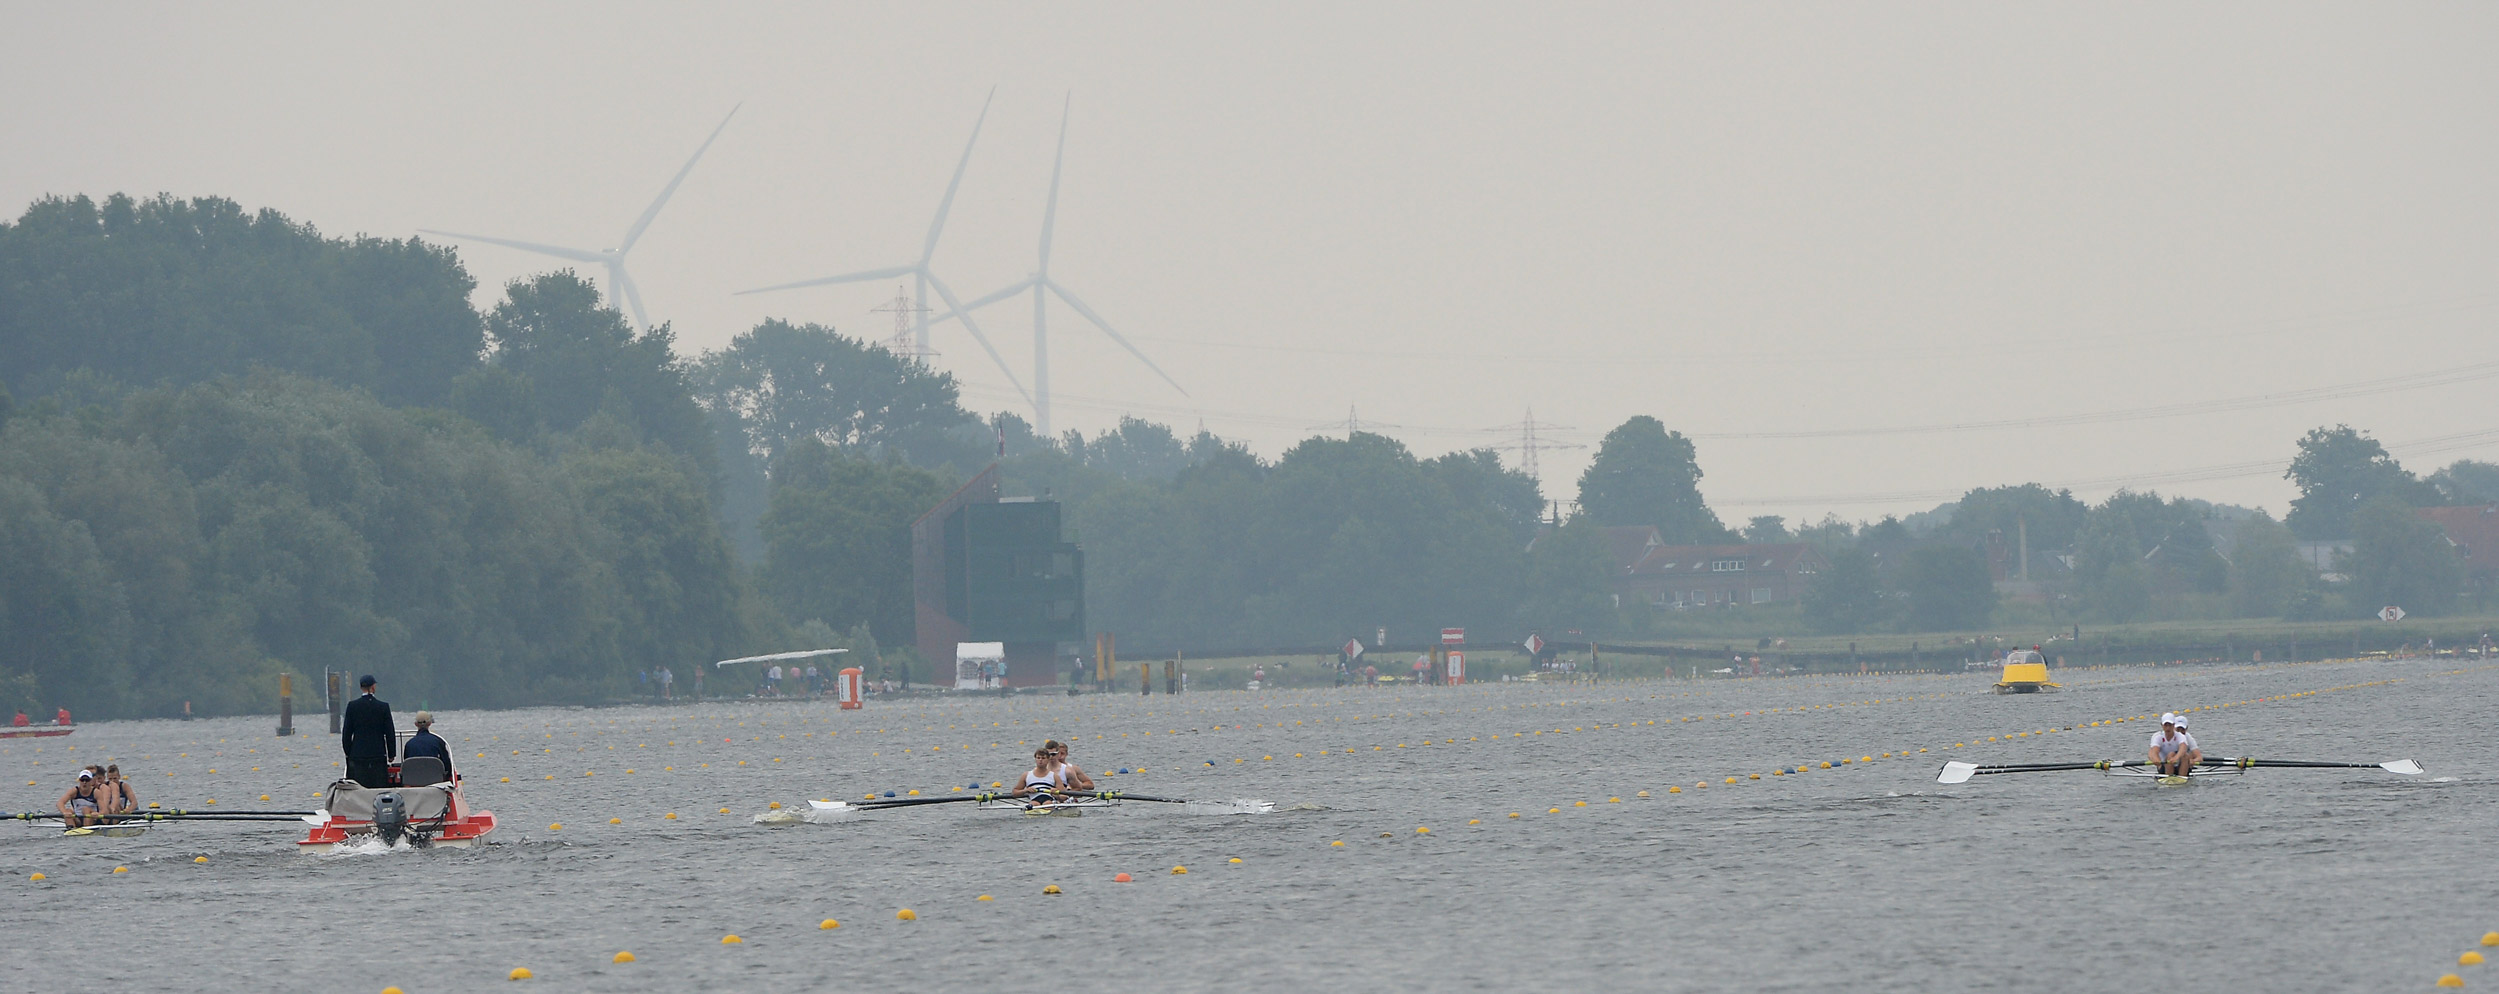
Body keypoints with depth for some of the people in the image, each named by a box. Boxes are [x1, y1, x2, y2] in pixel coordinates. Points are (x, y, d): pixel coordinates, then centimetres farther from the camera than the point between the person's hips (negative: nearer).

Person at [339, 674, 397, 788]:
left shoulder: (352, 706, -2)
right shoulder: (383, 707, -4)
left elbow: (346, 732, 2)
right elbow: (390, 733, 1)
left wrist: (348, 753, 12)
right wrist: (391, 755, 11)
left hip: (357, 756, 1)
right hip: (378, 755, -1)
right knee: (379, 788, 1)